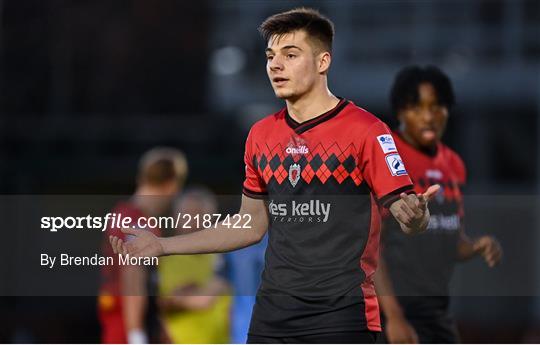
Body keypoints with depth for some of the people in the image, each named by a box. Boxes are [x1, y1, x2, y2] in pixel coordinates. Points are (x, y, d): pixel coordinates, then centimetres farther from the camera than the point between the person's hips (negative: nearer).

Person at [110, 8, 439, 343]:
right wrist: (162, 246, 18)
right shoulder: (261, 136, 12)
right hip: (272, 315, 6)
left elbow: (406, 214, -9)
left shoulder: (365, 130, -6)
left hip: (342, 316, -5)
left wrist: (416, 216, -34)